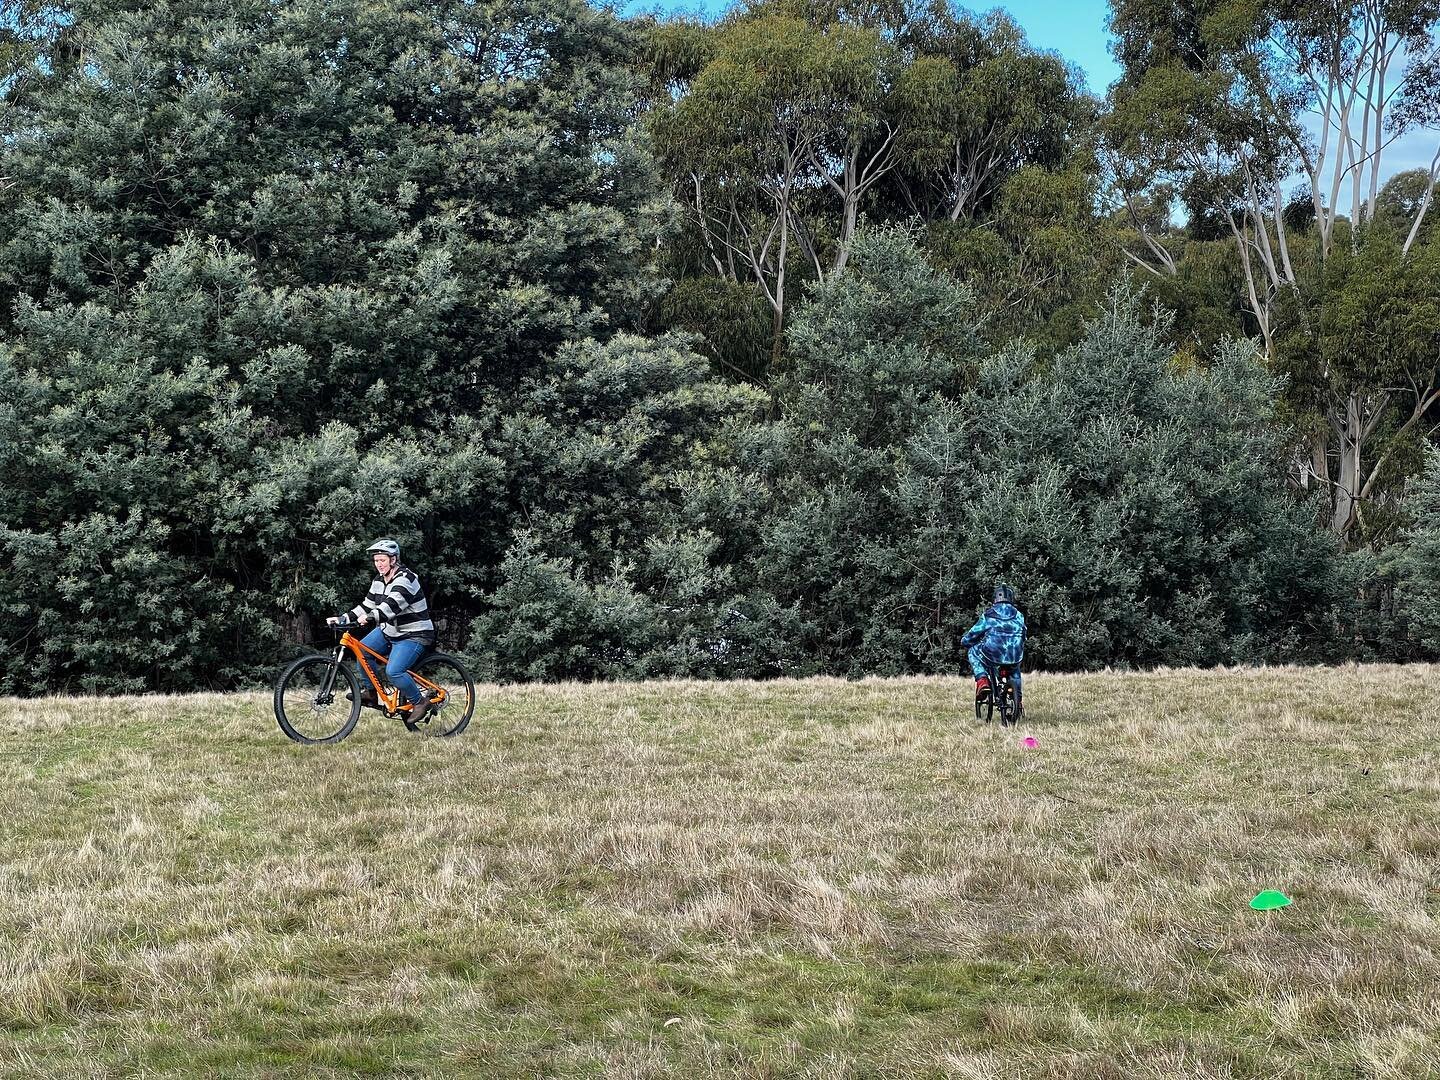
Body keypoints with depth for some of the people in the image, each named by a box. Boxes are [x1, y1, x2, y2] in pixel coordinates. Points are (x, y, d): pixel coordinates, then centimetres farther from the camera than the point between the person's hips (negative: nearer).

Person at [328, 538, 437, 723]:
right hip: (389, 630, 9)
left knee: (393, 671, -24)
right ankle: (370, 692, 5)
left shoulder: (405, 580, -21)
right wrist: (342, 618, -4)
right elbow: (366, 606, 9)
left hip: (413, 635, -9)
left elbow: (392, 605, -37)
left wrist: (370, 617, -51)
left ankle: (420, 701, -4)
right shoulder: (379, 581, 7)